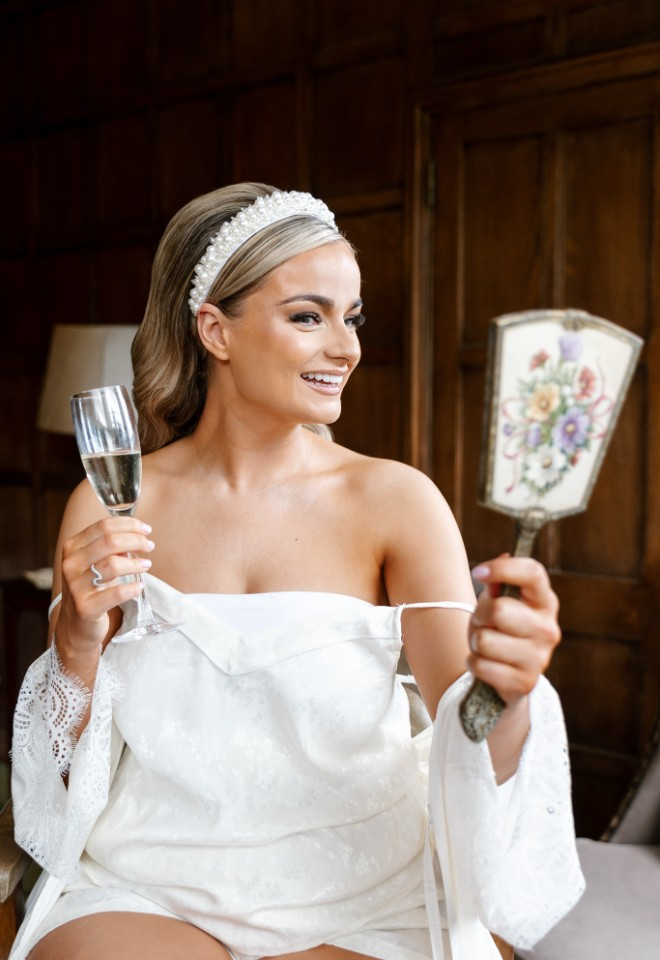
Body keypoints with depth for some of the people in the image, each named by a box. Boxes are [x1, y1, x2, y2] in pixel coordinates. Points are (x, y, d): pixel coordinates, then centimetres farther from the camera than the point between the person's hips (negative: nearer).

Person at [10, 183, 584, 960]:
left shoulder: (395, 501, -7)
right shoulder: (111, 506, -4)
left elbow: (469, 766, -14)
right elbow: (66, 780, 2)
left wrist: (505, 695, -36)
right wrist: (78, 640, -17)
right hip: (145, 891, 1)